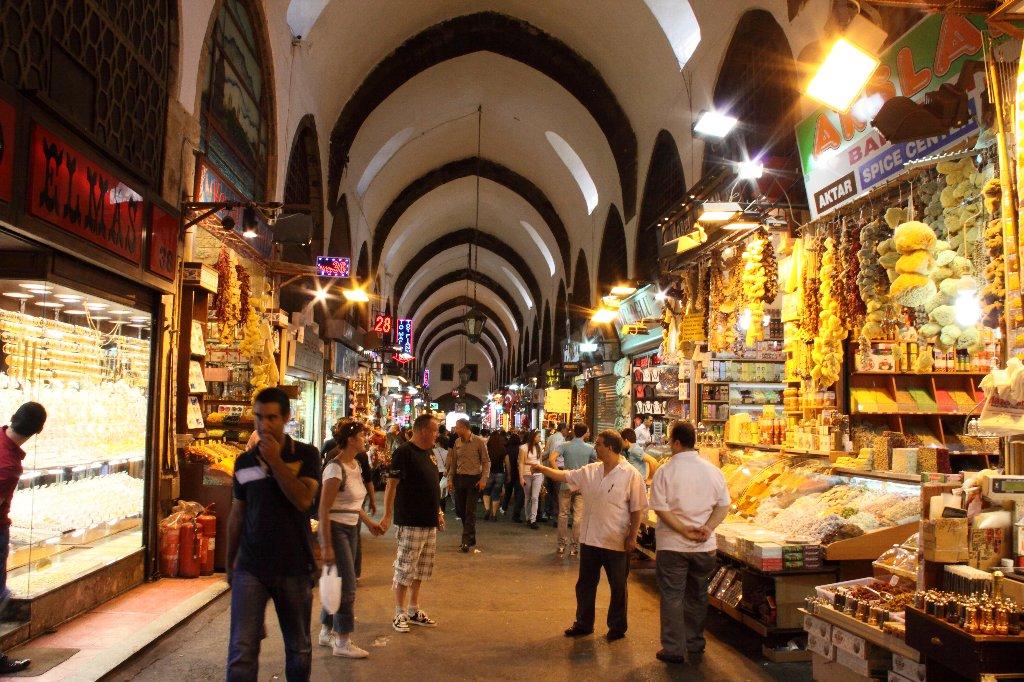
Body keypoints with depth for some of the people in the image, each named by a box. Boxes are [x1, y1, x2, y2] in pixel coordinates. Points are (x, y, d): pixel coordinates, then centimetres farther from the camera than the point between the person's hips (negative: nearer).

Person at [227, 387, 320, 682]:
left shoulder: (306, 455, -3)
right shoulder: (244, 461, 4)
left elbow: (303, 500, -18)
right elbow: (236, 516, 11)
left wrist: (275, 460, -17)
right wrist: (230, 564, 15)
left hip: (294, 567, -1)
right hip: (251, 567, 1)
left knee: (299, 646, 13)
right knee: (242, 649, -6)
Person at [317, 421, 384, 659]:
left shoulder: (356, 466, 9)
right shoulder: (336, 468, -18)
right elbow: (324, 510, -19)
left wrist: (369, 522, 15)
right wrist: (326, 546, -20)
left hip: (351, 529, 8)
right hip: (336, 529, -8)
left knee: (339, 584, 15)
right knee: (347, 585, -4)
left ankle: (327, 632, 28)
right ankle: (342, 643, 7)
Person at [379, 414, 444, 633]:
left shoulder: (429, 454, 13)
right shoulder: (404, 453, -13)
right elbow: (392, 486, -16)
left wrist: (438, 512, 21)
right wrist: (387, 515, -21)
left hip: (430, 524, 8)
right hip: (410, 524, -8)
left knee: (420, 571, 14)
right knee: (405, 570, -1)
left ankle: (414, 611, 25)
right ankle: (400, 614, 10)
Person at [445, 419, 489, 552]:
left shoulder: (478, 441, -8)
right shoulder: (457, 442, 6)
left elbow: (486, 461, -4)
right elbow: (453, 462, 13)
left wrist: (484, 479, -12)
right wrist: (450, 479, 8)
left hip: (474, 479, -5)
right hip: (459, 478, 5)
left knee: (470, 511, -4)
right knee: (460, 509, 9)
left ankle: (466, 541, 0)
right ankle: (471, 538, 24)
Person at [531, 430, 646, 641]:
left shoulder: (630, 475, -12)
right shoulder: (590, 471, 4)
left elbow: (637, 509, -10)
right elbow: (565, 476, 11)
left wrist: (632, 537, -11)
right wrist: (543, 469, 3)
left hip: (617, 542, -5)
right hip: (590, 539, 6)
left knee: (618, 587, 9)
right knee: (585, 584, 15)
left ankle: (617, 627, 26)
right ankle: (583, 624, 31)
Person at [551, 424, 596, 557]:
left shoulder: (565, 445, -5)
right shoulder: (589, 448, -3)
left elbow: (551, 459, -19)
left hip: (566, 484, 0)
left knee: (563, 515, 11)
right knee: (578, 516, 5)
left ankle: (562, 545, 16)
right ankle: (574, 547, 9)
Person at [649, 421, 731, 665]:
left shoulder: (664, 472, -12)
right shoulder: (713, 470, 0)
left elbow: (661, 509, -16)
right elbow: (723, 506, 0)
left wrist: (684, 531, -15)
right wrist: (707, 528, -8)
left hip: (672, 545, -4)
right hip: (704, 546, 4)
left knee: (672, 596, 6)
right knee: (697, 595, 18)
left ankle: (674, 649, 9)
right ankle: (695, 644, 30)